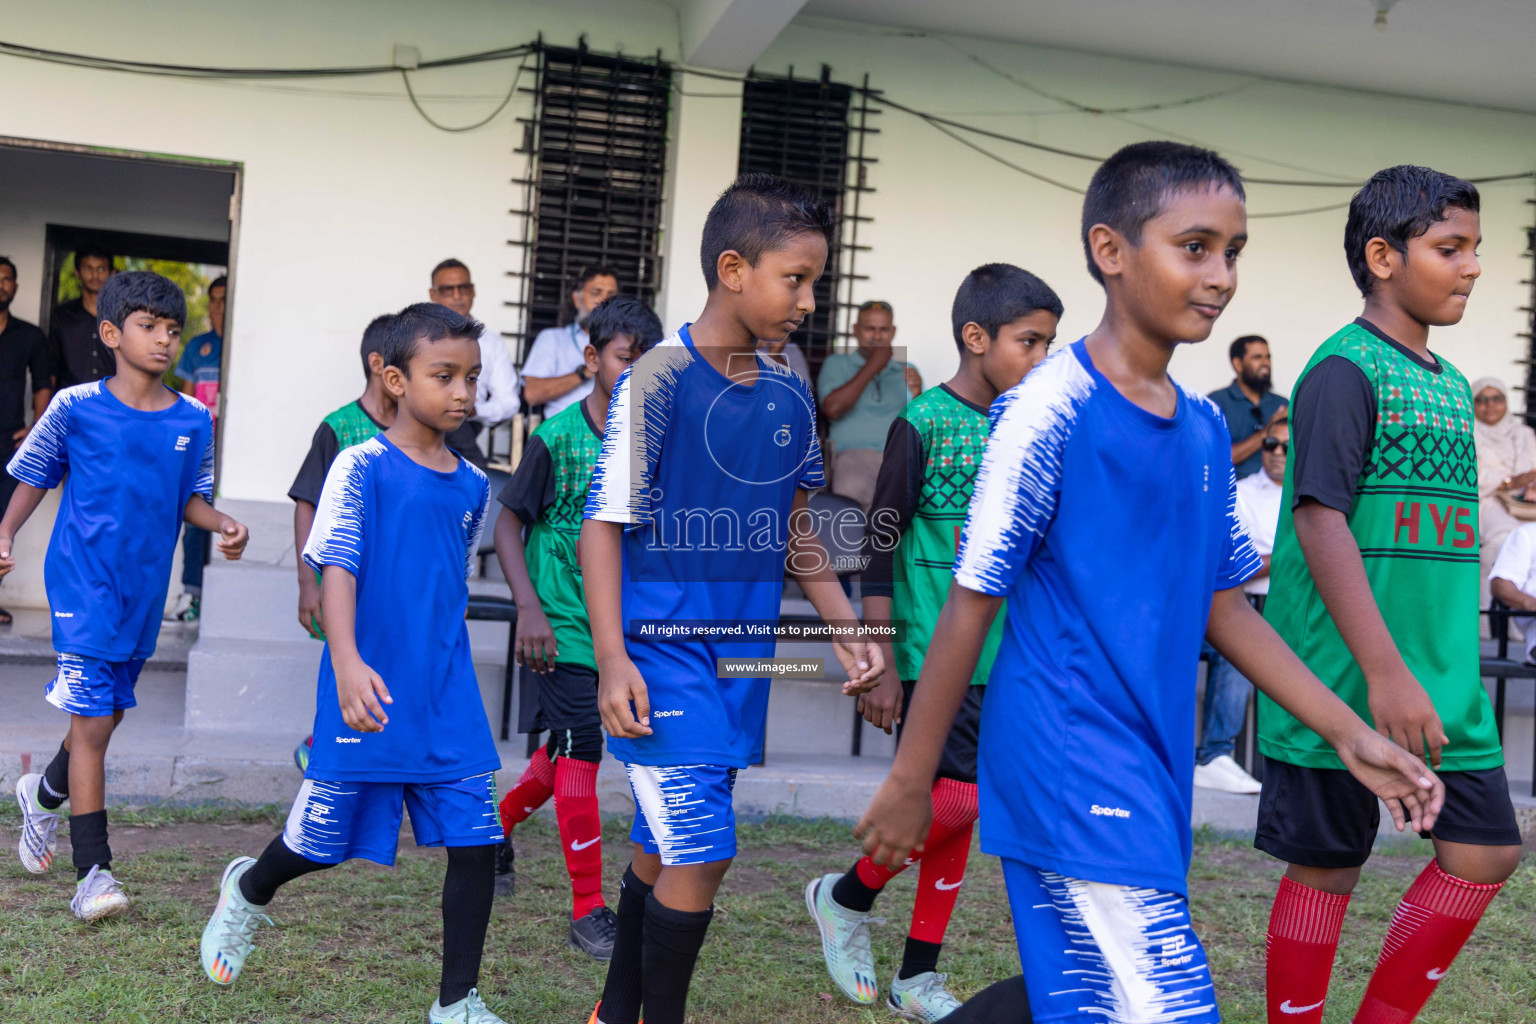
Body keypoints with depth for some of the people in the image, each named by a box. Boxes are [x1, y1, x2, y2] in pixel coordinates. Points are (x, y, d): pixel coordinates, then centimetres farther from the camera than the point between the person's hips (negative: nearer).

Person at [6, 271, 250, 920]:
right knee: (92, 720, -9)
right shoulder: (75, 407, -7)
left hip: (147, 587, 5)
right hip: (83, 581, -5)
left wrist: (223, 524, -8)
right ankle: (93, 875, -3)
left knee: (107, 713, 18)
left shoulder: (193, 421, 2)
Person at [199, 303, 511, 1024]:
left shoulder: (473, 485, 9)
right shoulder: (362, 466, -8)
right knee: (326, 837, 9)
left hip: (448, 694, 5)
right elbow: (337, 568, -15)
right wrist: (347, 662, -29)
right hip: (370, 690, -4)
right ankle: (248, 891, 44)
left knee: (476, 840, -2)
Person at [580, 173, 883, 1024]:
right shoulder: (659, 379, -11)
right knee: (701, 852, -8)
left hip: (743, 656, 6)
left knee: (665, 846, 16)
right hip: (664, 655, -6)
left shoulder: (789, 395, 8)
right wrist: (612, 659, -18)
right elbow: (602, 524, -11)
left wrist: (846, 626, 9)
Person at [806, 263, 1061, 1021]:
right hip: (929, 655, -6)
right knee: (957, 798, -11)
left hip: (998, 659, 6)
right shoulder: (923, 424, -10)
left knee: (955, 809, 9)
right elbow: (879, 552, -10)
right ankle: (845, 897, 15)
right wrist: (880, 666, -12)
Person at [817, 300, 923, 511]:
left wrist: (917, 397, -4)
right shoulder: (837, 364, 18)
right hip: (856, 452, -2)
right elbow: (833, 409, -2)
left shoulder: (906, 370, 25)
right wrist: (872, 368, 3)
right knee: (853, 488, -40)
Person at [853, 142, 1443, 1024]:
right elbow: (972, 601, -11)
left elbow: (1223, 603, 16)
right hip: (1070, 757, -8)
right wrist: (910, 780, -7)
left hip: (1154, 763, 8)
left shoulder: (1207, 427, 9)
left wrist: (1349, 731, 12)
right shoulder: (1052, 407, -13)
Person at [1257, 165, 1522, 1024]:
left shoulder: (1452, 386, 13)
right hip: (1345, 679, -8)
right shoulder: (1345, 370, -12)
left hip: (1445, 681, 8)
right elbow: (1319, 520, -20)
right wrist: (1385, 671, -25)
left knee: (1486, 852, 8)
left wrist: (1451, 668, 19)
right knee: (1327, 869, 3)